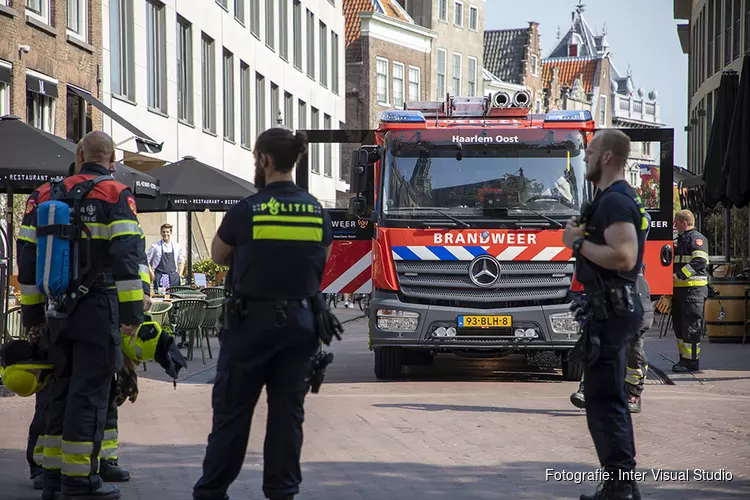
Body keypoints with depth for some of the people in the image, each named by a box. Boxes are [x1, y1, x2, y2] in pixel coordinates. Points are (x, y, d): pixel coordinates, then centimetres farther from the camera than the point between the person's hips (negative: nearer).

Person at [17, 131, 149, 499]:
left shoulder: (45, 197, 12)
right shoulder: (115, 196, -6)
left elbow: (27, 256, 14)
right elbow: (128, 255, -15)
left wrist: (32, 312, 20)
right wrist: (132, 311, -13)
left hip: (57, 312, 6)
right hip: (98, 309, -5)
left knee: (62, 388, 15)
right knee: (90, 392, -3)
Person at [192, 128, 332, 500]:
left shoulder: (246, 211, -10)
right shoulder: (318, 212, 1)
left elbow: (218, 256, 5)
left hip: (253, 319, -3)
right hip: (300, 319, 3)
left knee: (232, 409, 5)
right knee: (288, 411, 8)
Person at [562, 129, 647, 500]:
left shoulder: (614, 201, -17)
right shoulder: (616, 198, 17)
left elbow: (623, 257, -29)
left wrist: (579, 243, -19)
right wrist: (583, 235, 13)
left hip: (608, 309, -11)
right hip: (612, 306, 11)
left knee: (603, 400, -9)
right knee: (610, 398, 16)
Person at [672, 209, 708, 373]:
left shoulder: (696, 238, -9)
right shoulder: (681, 239, 21)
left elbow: (700, 261, -22)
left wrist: (679, 275, -23)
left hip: (693, 290, -10)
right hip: (680, 289, 10)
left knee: (691, 327, -7)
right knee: (679, 326, 12)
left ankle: (692, 362, -5)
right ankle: (683, 359, 20)